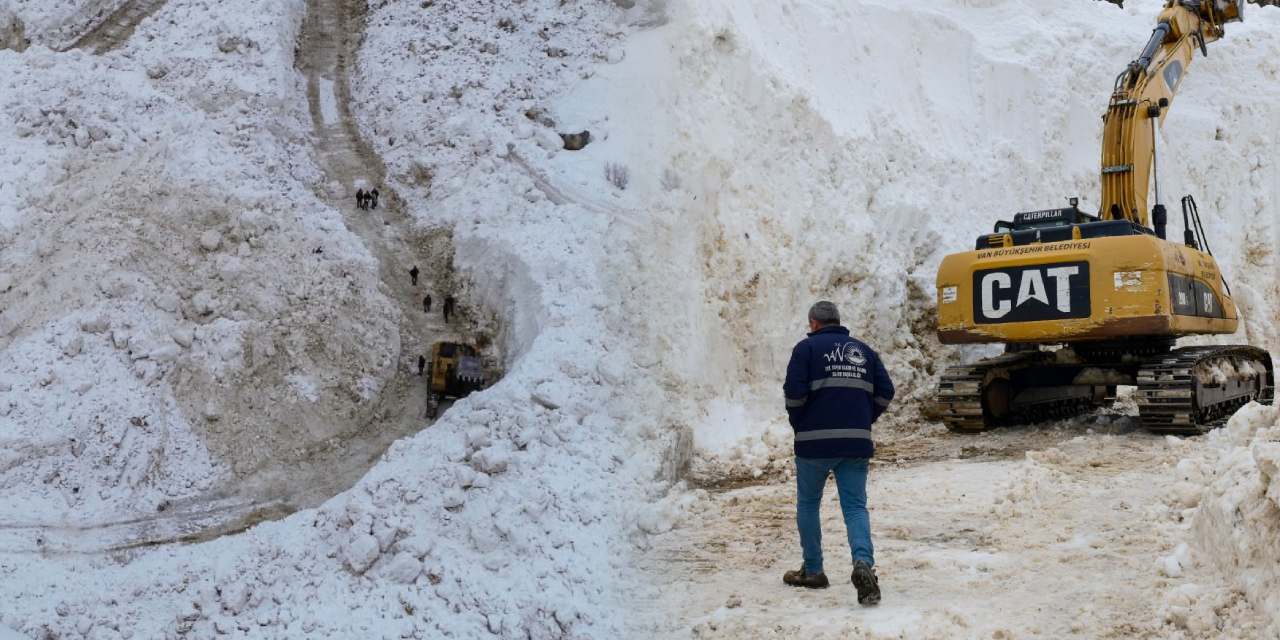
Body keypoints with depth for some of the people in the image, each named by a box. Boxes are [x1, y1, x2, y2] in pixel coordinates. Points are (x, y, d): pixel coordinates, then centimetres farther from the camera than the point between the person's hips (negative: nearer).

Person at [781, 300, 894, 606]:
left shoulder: (808, 347, -1)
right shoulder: (863, 350, 13)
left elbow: (794, 391, -11)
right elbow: (885, 392, 8)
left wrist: (799, 425, 4)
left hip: (815, 442, -3)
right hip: (857, 443, 3)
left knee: (808, 504, 14)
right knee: (855, 506, 2)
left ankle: (812, 571, 20)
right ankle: (864, 563, -22)